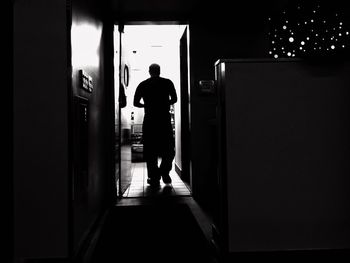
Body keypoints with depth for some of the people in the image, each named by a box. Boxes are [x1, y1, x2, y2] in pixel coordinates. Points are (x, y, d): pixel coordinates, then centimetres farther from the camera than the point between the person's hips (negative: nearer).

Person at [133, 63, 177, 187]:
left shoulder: (143, 85, 4)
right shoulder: (167, 83, 3)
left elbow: (135, 103, 3)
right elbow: (174, 99, 3)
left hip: (149, 120, 1)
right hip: (165, 119, 0)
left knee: (150, 150, 6)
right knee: (168, 148, 12)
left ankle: (154, 178, 4)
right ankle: (164, 172, -4)